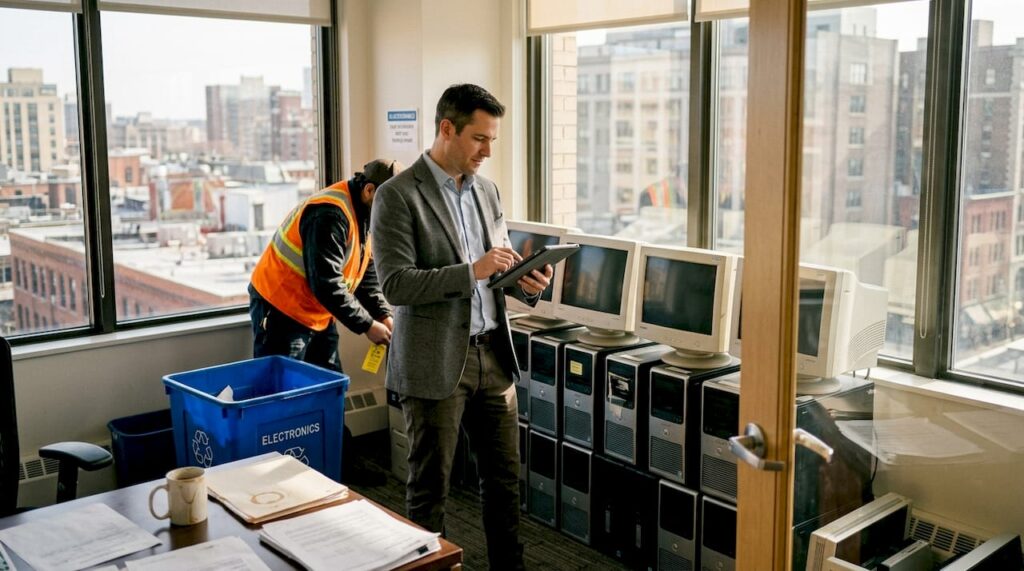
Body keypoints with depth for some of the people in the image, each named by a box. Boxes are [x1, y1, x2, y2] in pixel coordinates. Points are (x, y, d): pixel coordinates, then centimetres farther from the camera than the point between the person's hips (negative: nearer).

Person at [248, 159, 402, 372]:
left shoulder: (364, 213, 4)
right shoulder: (330, 214, -27)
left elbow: (367, 273, 8)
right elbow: (326, 283, -29)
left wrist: (384, 315, -6)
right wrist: (367, 325, -23)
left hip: (317, 314, 10)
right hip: (280, 310, -9)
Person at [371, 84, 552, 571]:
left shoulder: (486, 191, 11)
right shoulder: (398, 195, -10)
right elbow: (395, 284, -17)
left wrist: (527, 283, -5)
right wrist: (472, 272, -23)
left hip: (492, 353, 6)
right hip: (436, 362, -6)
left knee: (504, 477, 15)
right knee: (429, 487, 7)